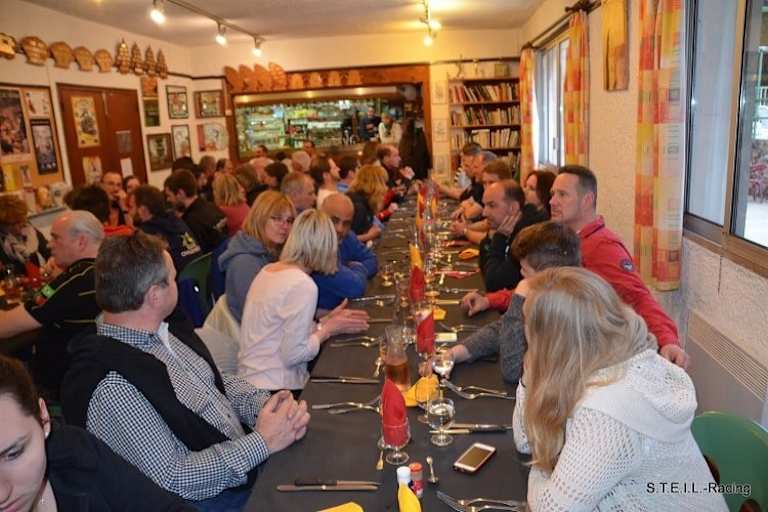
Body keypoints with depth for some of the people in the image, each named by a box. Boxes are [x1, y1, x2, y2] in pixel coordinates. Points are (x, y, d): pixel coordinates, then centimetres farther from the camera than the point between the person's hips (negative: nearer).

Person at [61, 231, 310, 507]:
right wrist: (263, 442, -21)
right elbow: (172, 478, -22)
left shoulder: (165, 331, -1)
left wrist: (267, 405, -10)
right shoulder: (112, 387, -25)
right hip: (211, 501, -7)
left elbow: (221, 383, 8)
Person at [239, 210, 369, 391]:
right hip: (274, 389, -8)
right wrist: (327, 329, -8)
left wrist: (325, 322, 5)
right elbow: (293, 355, -20)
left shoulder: (267, 270, 4)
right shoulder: (303, 285, -21)